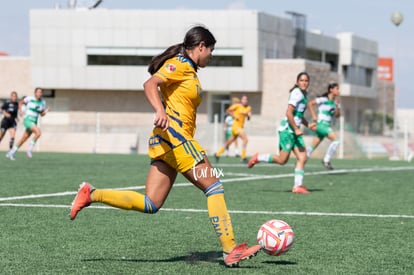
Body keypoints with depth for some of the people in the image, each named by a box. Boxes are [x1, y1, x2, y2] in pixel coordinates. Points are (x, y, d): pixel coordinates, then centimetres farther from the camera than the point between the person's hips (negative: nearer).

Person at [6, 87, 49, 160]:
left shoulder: (43, 102, 7)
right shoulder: (30, 98, -6)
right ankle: (29, 149, -14)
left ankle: (10, 153, 22)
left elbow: (41, 114, 15)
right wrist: (20, 110, -7)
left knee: (23, 140, 9)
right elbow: (21, 102, 10)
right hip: (27, 120, -6)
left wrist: (45, 111, -6)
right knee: (38, 132, -27)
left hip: (34, 123, 6)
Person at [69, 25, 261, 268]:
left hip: (165, 144, 10)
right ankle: (230, 250, -10)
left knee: (150, 204, 1)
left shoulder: (189, 70, 23)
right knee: (214, 186, -9)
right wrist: (160, 111, -35)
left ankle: (92, 194, 2)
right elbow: (150, 84, -19)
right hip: (174, 136, -10)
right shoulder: (180, 64, -5)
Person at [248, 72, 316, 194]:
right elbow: (289, 113, -21)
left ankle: (298, 186, -2)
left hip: (295, 131, 9)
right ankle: (258, 158, 14)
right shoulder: (297, 93, -13)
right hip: (287, 130, -9)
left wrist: (308, 125, 17)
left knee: (302, 158, -2)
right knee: (282, 160, -6)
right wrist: (296, 129, -21)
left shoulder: (304, 94, 16)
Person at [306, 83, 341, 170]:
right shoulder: (323, 99, -9)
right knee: (336, 139, -20)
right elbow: (310, 103, -10)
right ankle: (326, 161, -14)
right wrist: (314, 116, -14)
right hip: (321, 124, -8)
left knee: (313, 147, 11)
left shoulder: (336, 101, 11)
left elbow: (337, 115, 7)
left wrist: (337, 106, -10)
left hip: (327, 126, 8)